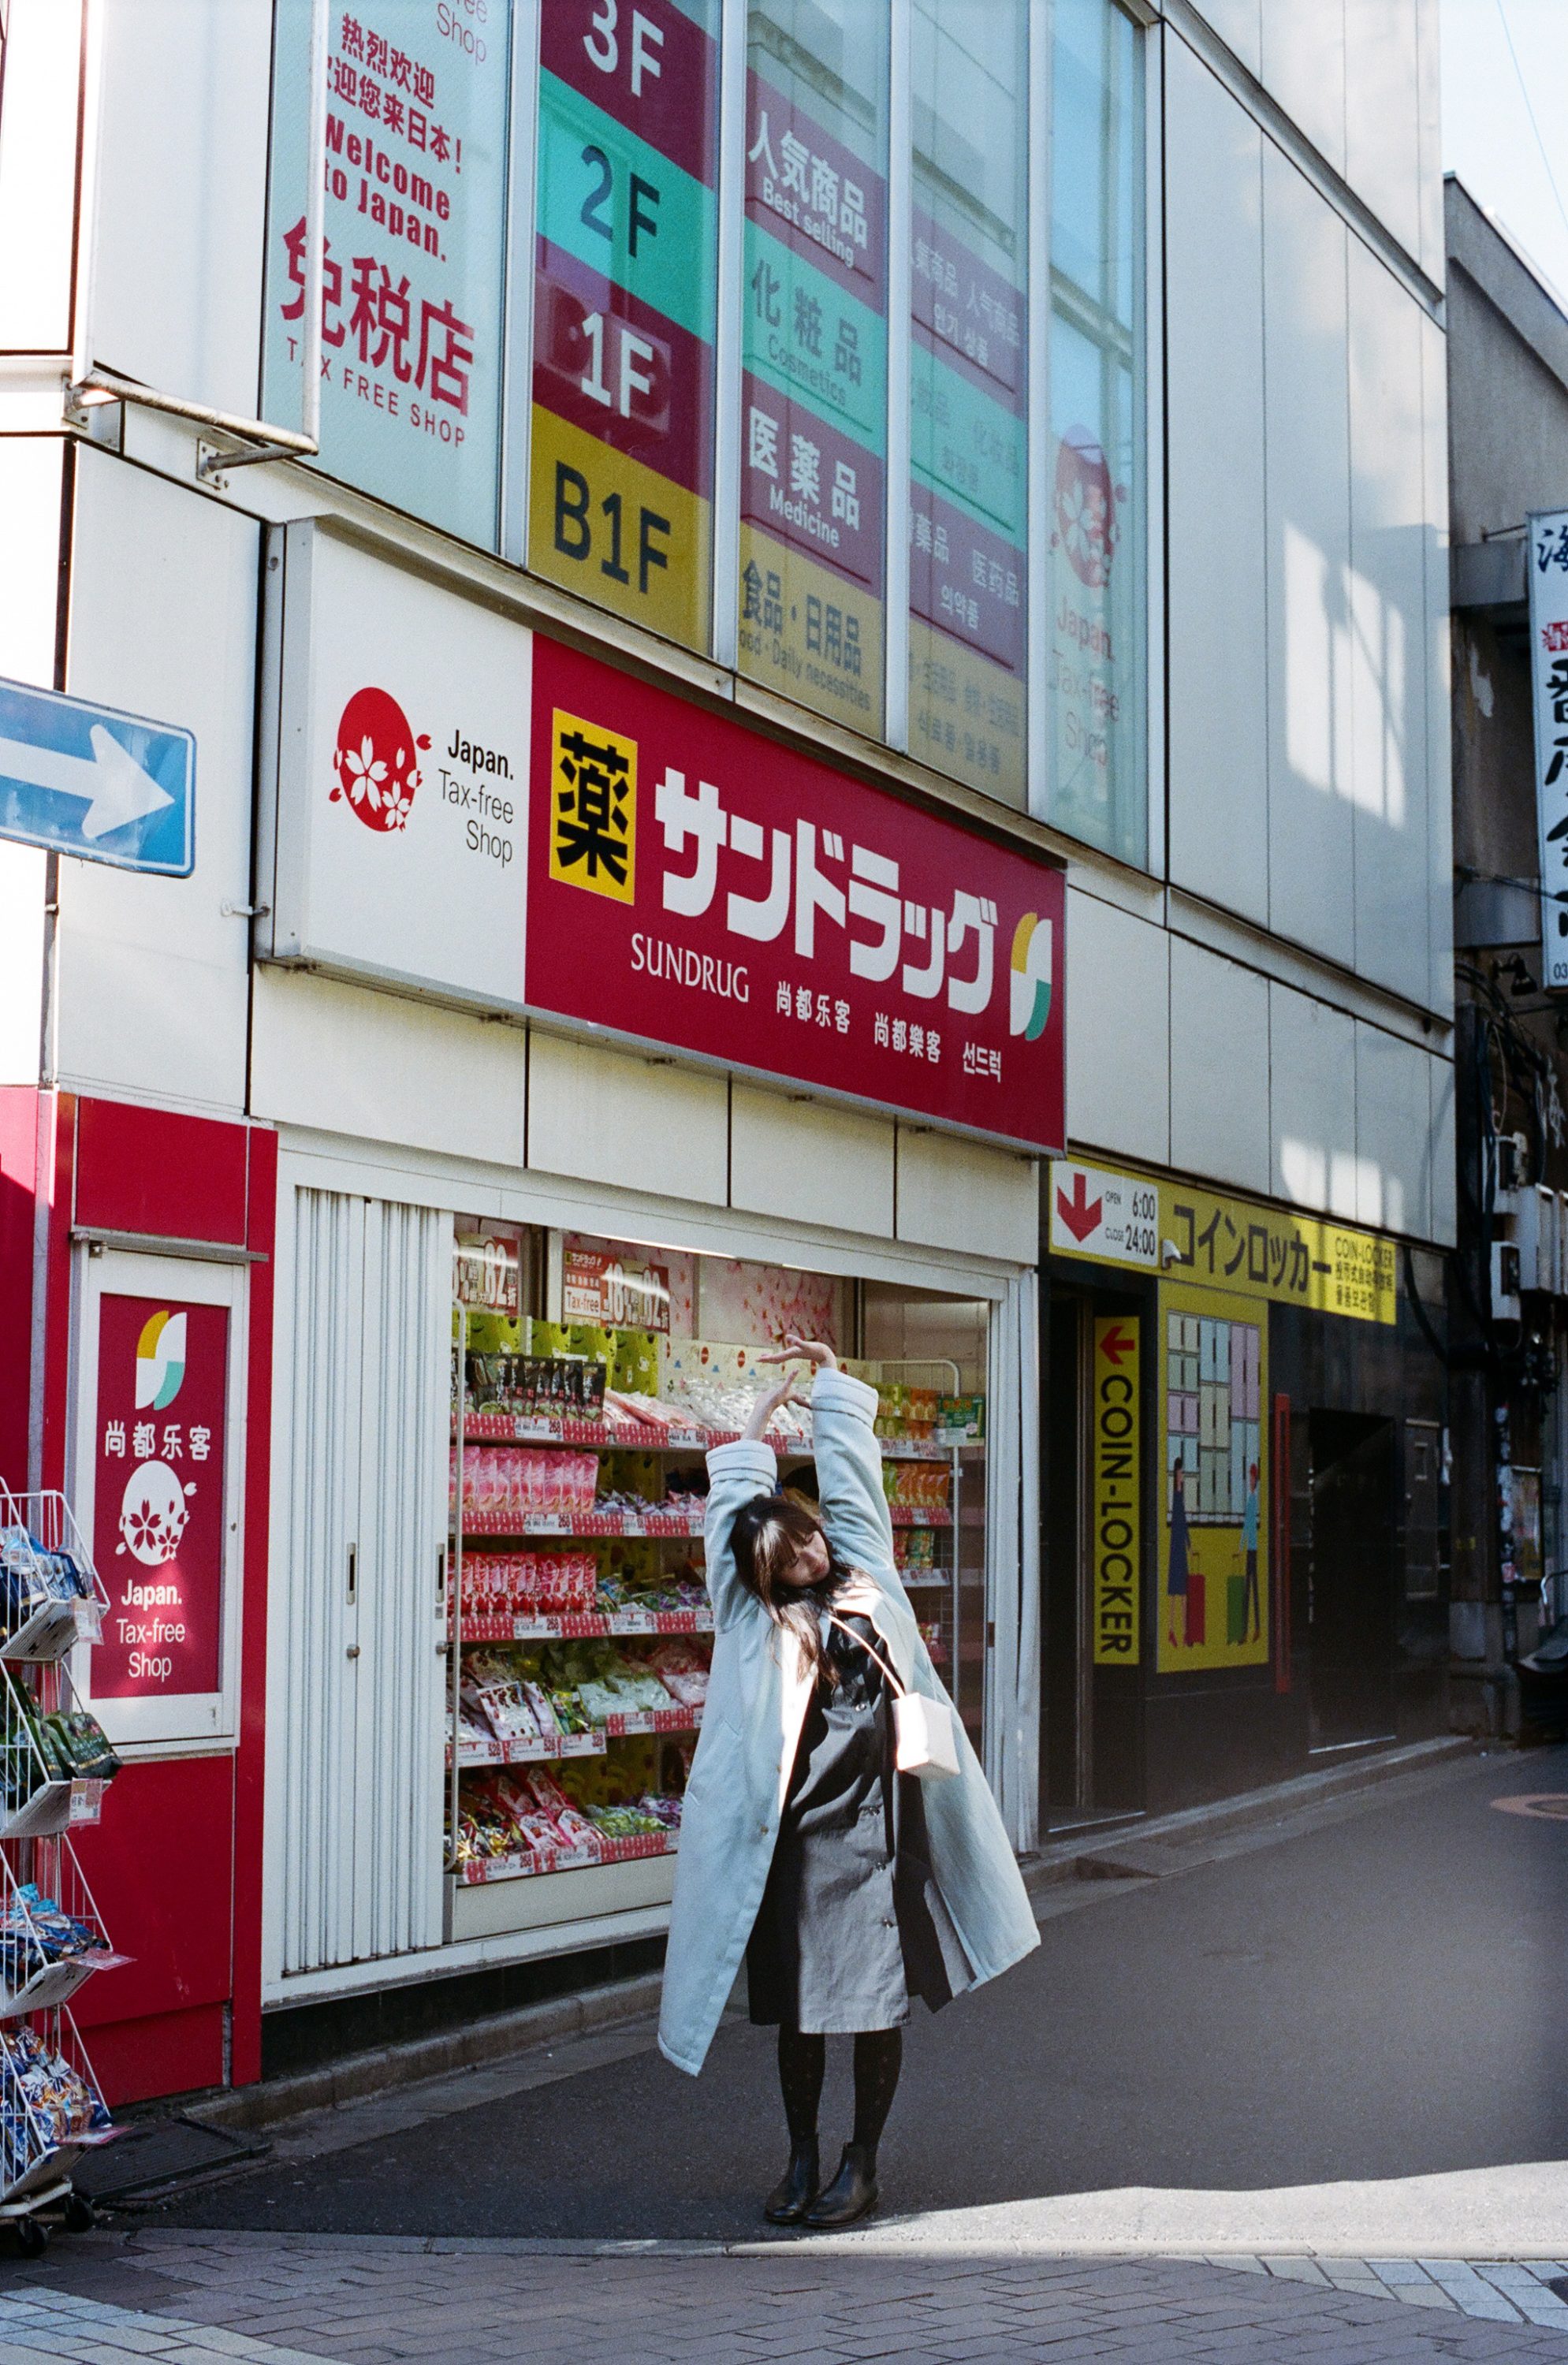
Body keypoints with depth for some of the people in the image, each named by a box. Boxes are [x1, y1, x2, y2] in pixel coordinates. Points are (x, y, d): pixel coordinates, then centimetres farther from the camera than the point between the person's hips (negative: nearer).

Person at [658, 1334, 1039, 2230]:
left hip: (875, 1828, 1)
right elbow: (731, 1509, 10)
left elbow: (850, 1473, 14)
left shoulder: (862, 1567, 7)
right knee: (796, 2005, 8)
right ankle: (802, 2159, 23)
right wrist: (758, 1423, 19)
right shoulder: (751, 1617, 4)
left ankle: (862, 2164, 16)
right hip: (791, 1832, -1)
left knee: (878, 2003, 3)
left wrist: (831, 1377, 19)